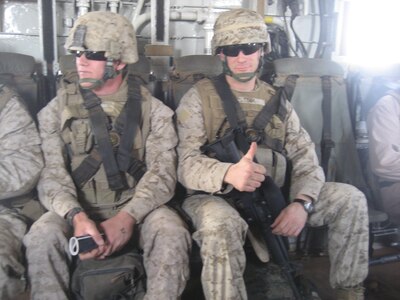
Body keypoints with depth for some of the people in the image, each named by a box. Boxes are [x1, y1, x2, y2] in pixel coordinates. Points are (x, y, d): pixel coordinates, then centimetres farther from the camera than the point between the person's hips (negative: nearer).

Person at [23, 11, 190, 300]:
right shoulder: (59, 108, 2)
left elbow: (162, 171, -9)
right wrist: (76, 217, -26)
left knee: (172, 233, -29)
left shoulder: (152, 109, 0)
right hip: (77, 209, 1)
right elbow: (51, 172, -7)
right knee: (42, 237, -29)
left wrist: (127, 217, -25)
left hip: (136, 206, 0)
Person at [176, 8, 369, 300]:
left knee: (350, 198, -7)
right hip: (216, 196, -4)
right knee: (219, 225, -40)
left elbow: (305, 157, 3)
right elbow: (186, 163, -14)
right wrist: (228, 173, -36)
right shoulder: (199, 97, -3)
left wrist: (302, 202, -17)